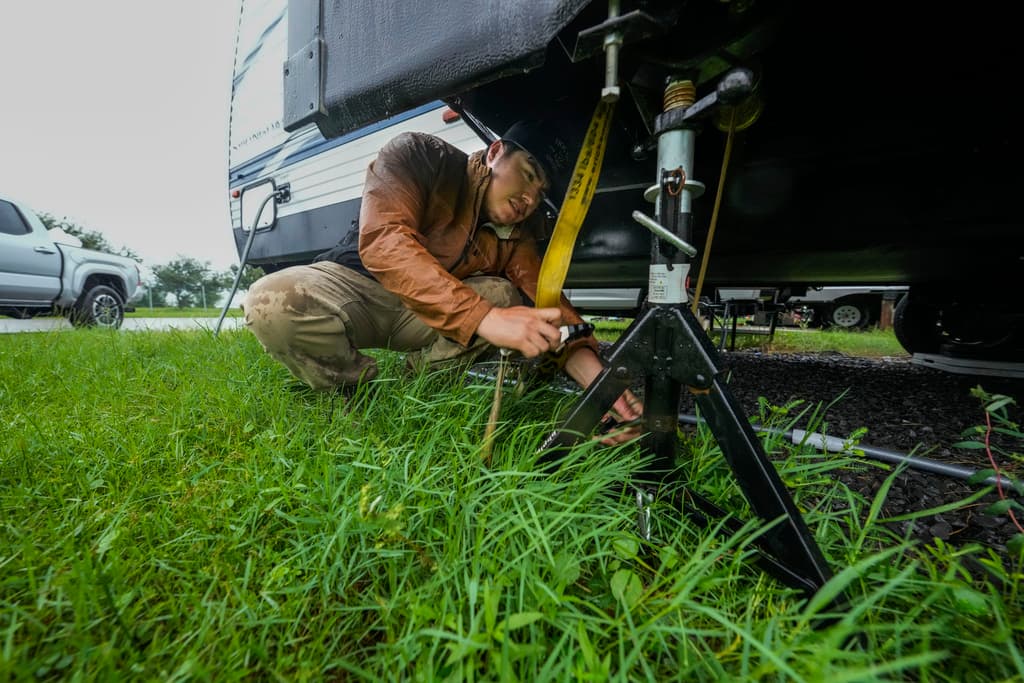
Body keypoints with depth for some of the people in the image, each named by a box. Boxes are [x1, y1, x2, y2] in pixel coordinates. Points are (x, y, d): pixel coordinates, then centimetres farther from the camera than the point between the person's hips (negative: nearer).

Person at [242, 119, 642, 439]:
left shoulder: (518, 233, -4)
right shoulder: (418, 156, -19)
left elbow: (548, 302, -14)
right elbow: (383, 242, -35)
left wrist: (598, 379, -33)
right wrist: (484, 318, -48)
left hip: (425, 317, 4)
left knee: (504, 296, -21)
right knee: (272, 302, -34)